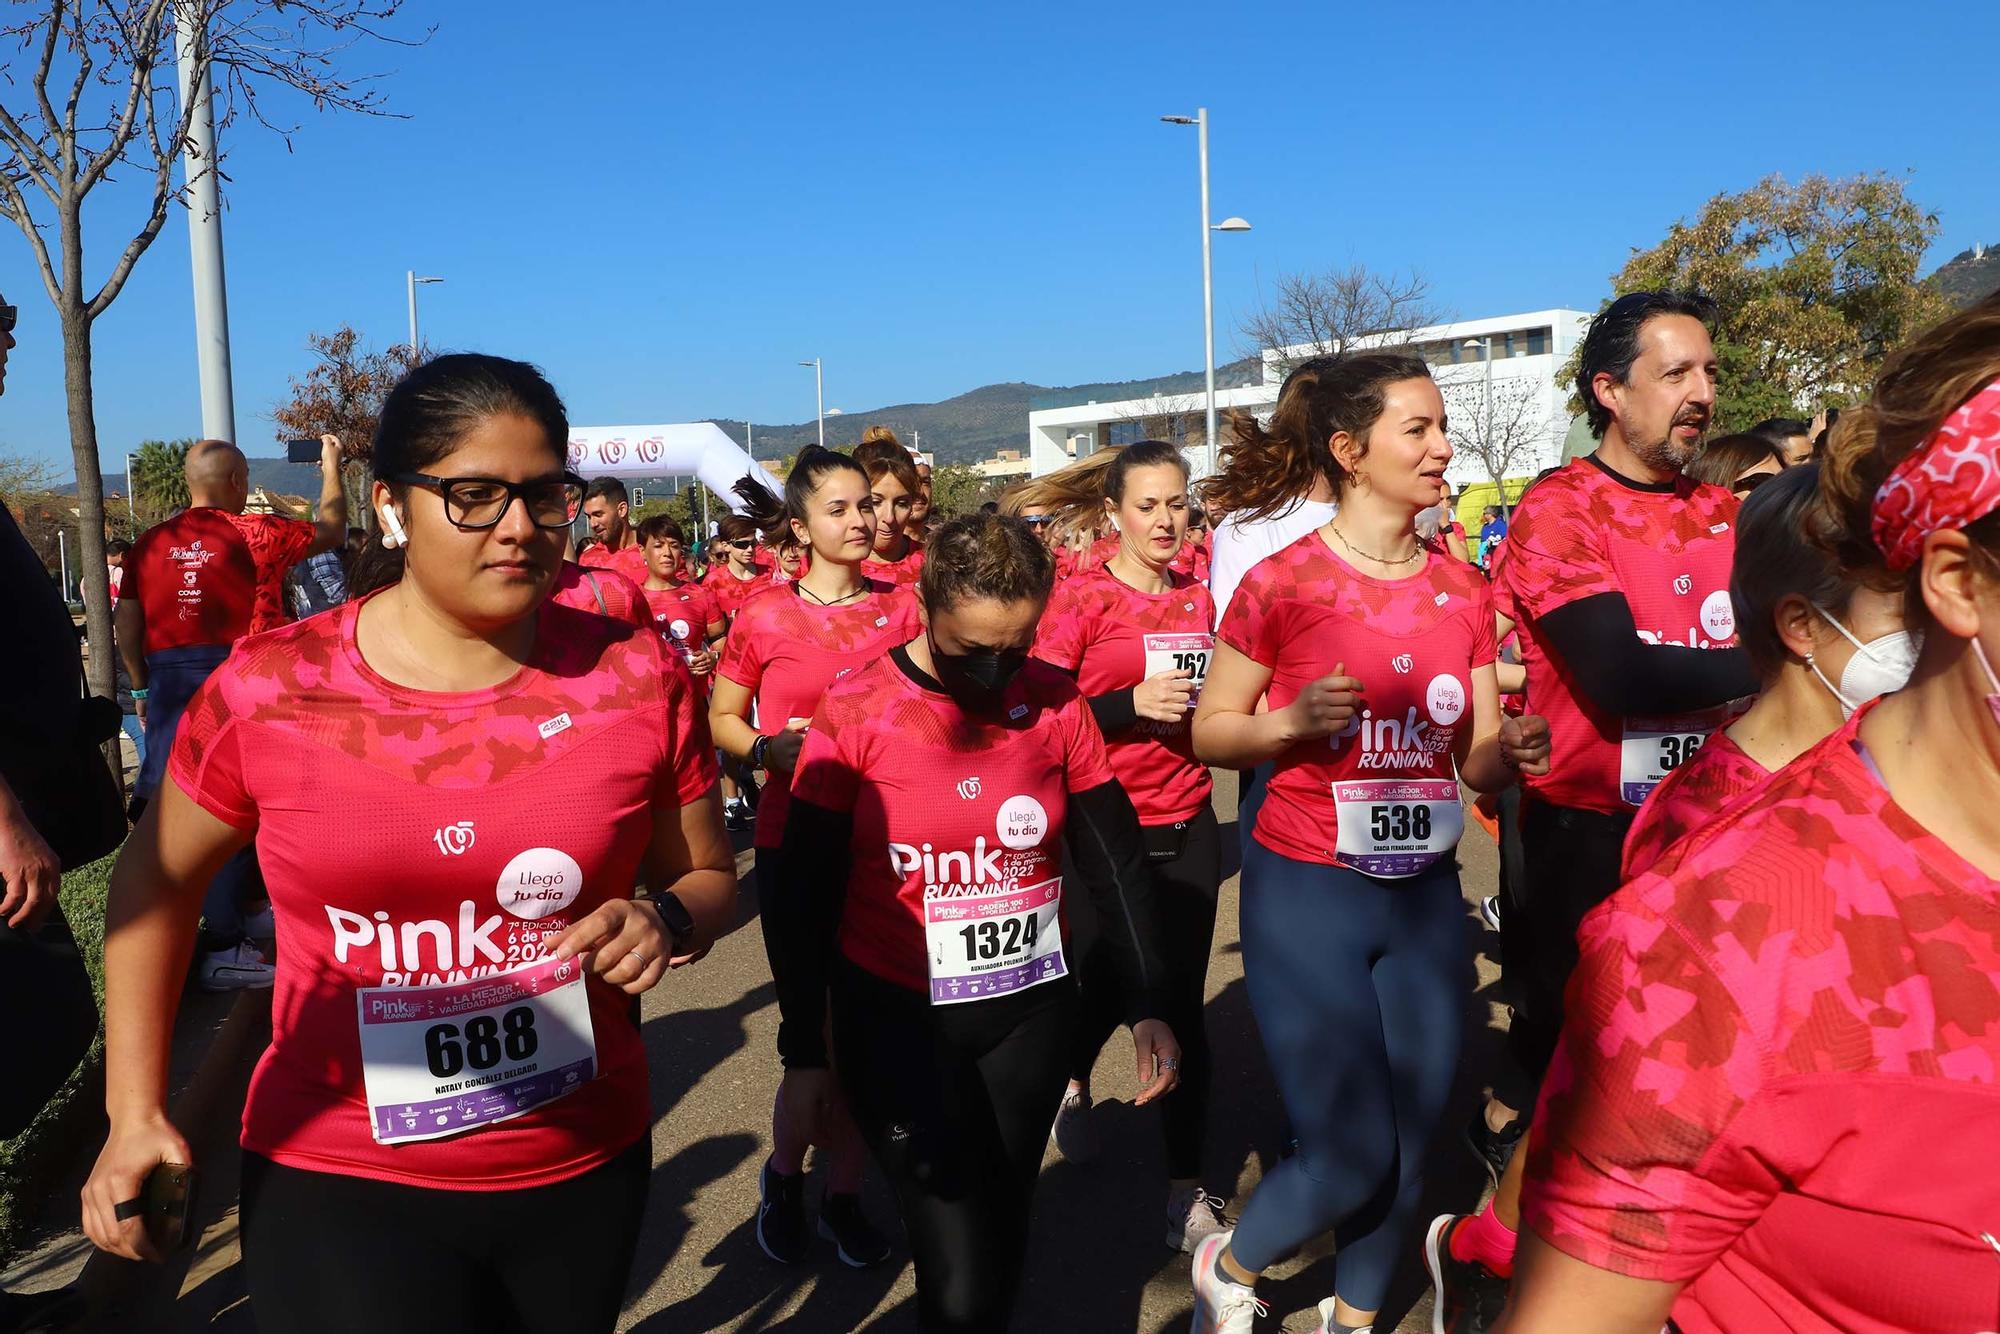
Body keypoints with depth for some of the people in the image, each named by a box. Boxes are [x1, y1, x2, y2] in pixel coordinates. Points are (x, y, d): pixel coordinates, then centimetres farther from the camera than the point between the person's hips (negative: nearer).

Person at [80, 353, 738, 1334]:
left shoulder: (636, 676, -9)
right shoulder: (266, 690, -10)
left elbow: (709, 875, 4)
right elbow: (156, 878, 7)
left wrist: (666, 924, -18)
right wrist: (135, 1110, 5)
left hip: (586, 1169, 3)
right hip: (338, 1181, -2)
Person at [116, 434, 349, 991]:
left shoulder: (149, 544, 8)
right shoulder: (255, 534, -7)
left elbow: (127, 627, 9)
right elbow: (331, 530, 8)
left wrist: (142, 689, 21)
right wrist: (332, 466, 21)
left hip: (170, 687, 6)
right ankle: (224, 948, 0)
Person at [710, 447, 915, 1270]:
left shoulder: (901, 607, 2)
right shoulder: (764, 617, -5)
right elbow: (721, 719, 6)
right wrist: (766, 749, -13)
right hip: (796, 845, -2)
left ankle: (844, 1194, 28)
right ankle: (784, 1173, 31)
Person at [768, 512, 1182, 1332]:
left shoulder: (1055, 703, -5)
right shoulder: (855, 713, -12)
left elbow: (1115, 863, 4)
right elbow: (802, 898, -5)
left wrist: (1146, 1006, 5)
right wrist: (804, 1053, -1)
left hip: (1031, 1013, 3)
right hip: (895, 1019, -3)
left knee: (1001, 1239, 16)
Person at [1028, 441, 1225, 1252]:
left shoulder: (1198, 600, 8)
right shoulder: (1081, 597, -9)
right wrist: (1132, 704, -23)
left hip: (1188, 826, 4)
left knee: (1182, 1005, 4)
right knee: (1107, 987, 6)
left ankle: (1187, 1191, 16)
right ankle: (1072, 1081, 43)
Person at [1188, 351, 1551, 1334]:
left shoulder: (1462, 587, 4)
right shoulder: (1284, 582, -11)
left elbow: (1478, 761, 7)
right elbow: (1208, 732, -4)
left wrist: (1513, 752, -15)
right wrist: (1292, 722, -22)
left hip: (1426, 894, 5)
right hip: (1307, 892, -5)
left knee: (1410, 1152, 13)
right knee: (1350, 1159, -2)